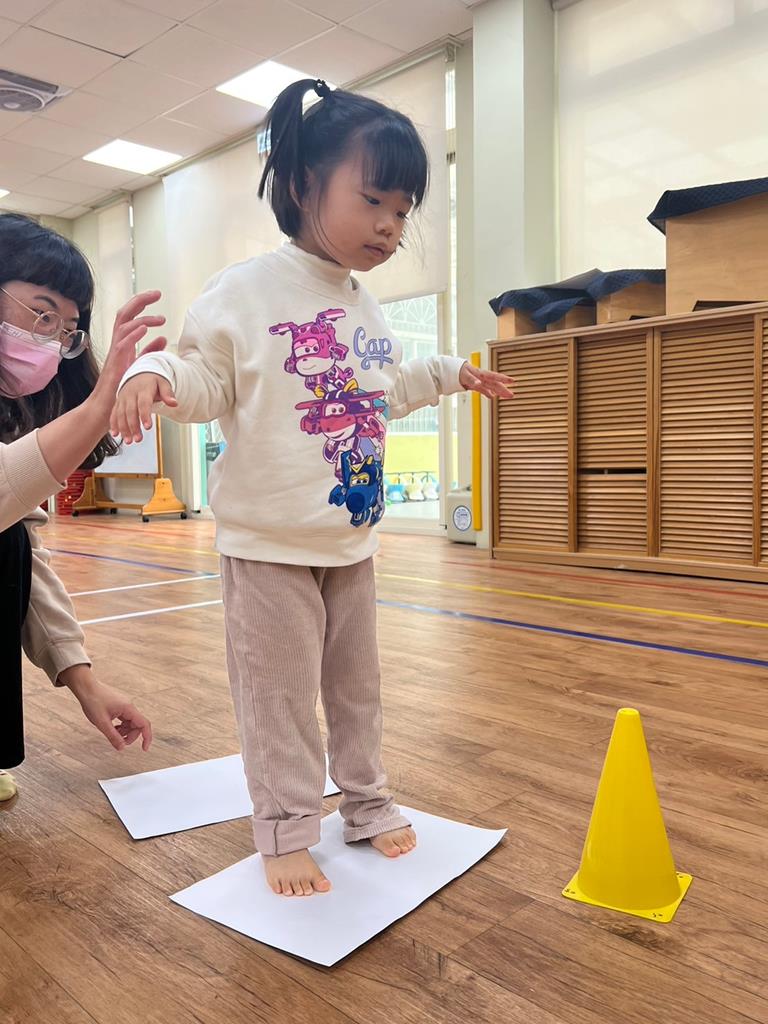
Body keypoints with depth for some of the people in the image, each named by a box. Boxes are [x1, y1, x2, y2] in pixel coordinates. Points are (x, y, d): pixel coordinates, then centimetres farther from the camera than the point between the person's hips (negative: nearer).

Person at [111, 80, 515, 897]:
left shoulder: (367, 312, 10)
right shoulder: (244, 292, -9)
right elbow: (206, 383, -10)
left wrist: (448, 373, 26)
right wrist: (154, 375, -31)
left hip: (353, 540, 6)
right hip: (268, 544, -6)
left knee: (356, 682, 18)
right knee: (279, 693, 4)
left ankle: (364, 800, 37)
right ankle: (285, 829, 23)